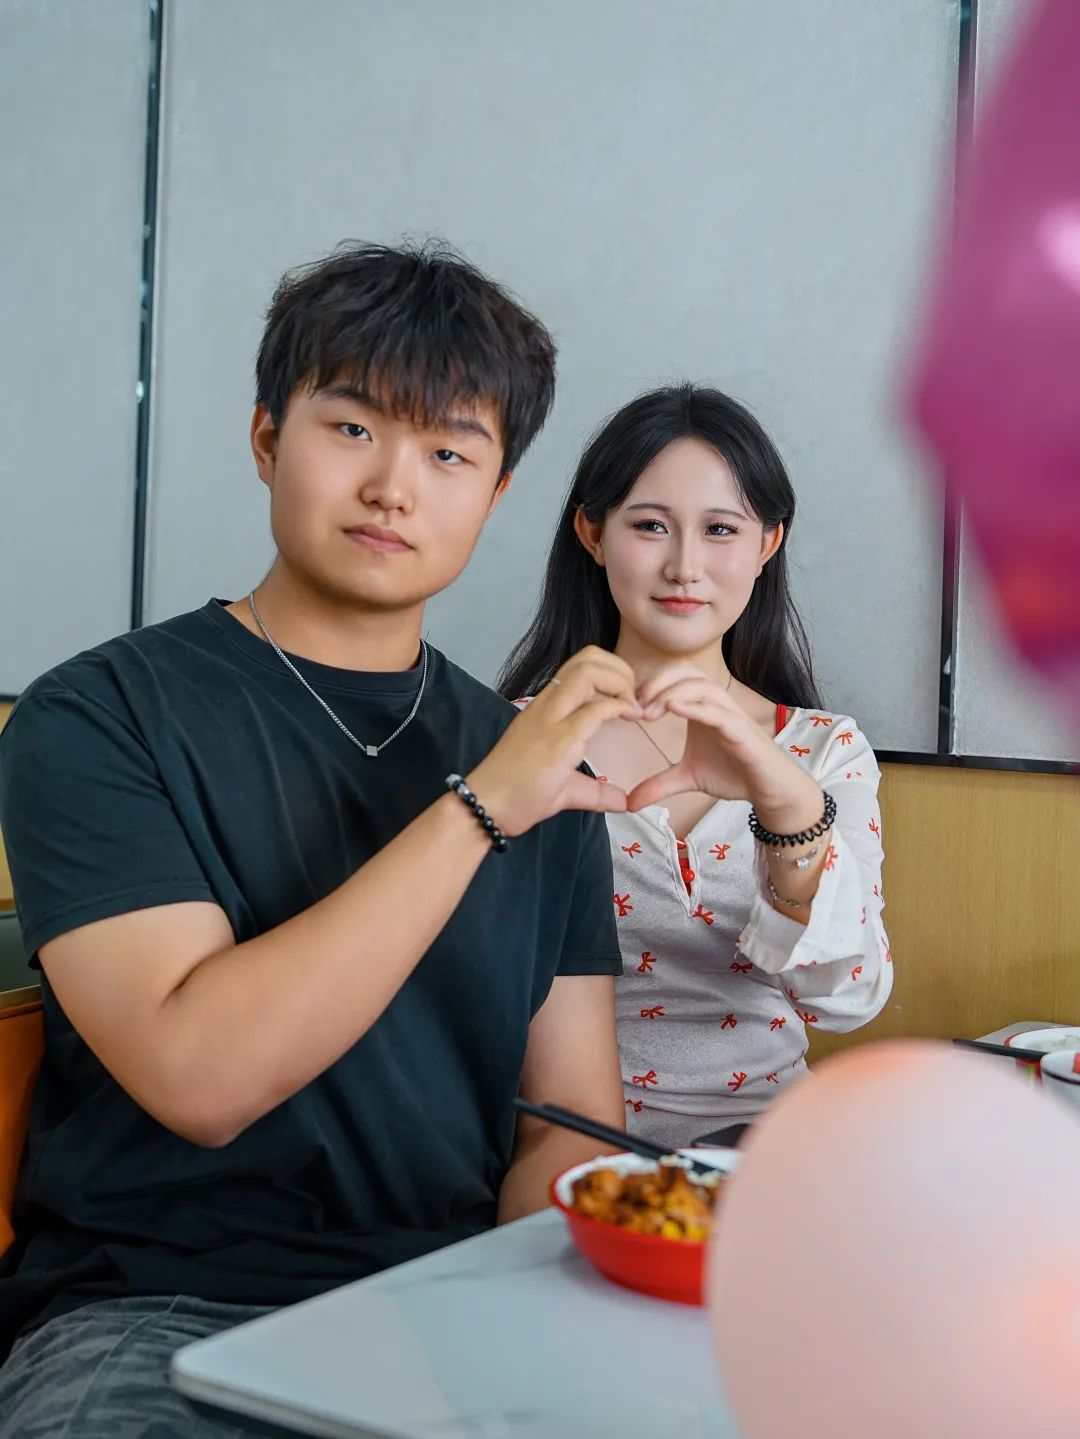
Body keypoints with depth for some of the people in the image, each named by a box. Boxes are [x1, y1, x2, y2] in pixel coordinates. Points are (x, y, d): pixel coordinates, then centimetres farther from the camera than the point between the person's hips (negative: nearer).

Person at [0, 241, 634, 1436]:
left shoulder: (536, 759, 11)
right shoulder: (96, 716, -2)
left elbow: (570, 1121, 8)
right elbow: (199, 1075, -16)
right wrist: (480, 807, -17)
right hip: (155, 1314, -4)